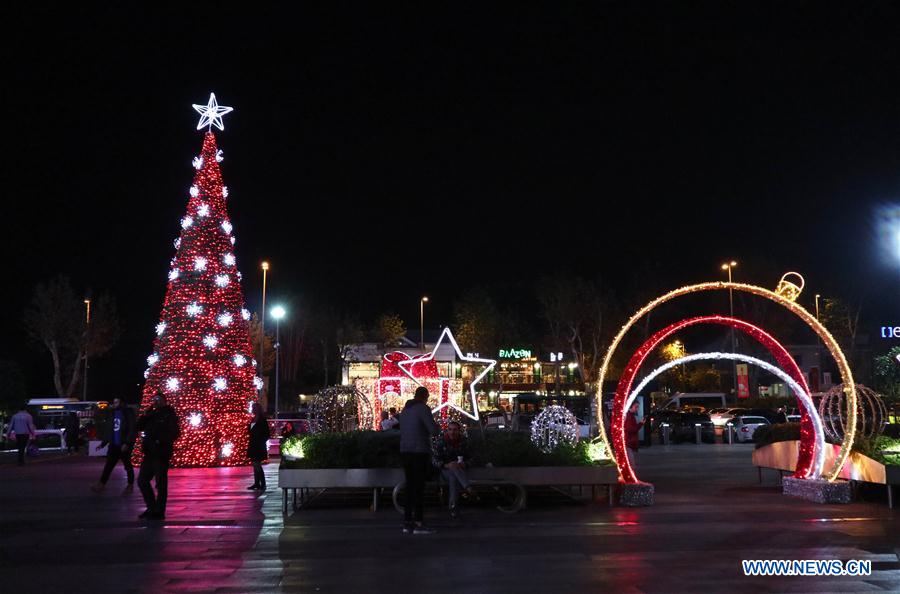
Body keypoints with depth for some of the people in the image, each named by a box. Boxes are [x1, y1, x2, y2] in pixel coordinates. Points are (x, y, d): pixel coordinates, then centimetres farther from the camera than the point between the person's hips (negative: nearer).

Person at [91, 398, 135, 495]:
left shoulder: (128, 413, -8)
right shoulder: (113, 414, 13)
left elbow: (132, 430, -16)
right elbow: (109, 431, 19)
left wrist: (127, 443, -24)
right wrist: (103, 443, 13)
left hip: (124, 445, -6)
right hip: (114, 445, 6)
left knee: (128, 466, 4)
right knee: (108, 465, 2)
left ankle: (130, 486, 13)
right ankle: (101, 484, 1)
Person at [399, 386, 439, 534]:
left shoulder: (405, 410, 15)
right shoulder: (423, 409, -9)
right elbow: (434, 430, -17)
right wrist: (435, 426, 7)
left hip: (405, 451, 7)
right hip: (420, 451, -7)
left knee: (410, 486, 10)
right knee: (419, 487, -6)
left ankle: (407, 523, 8)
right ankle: (418, 523, -7)